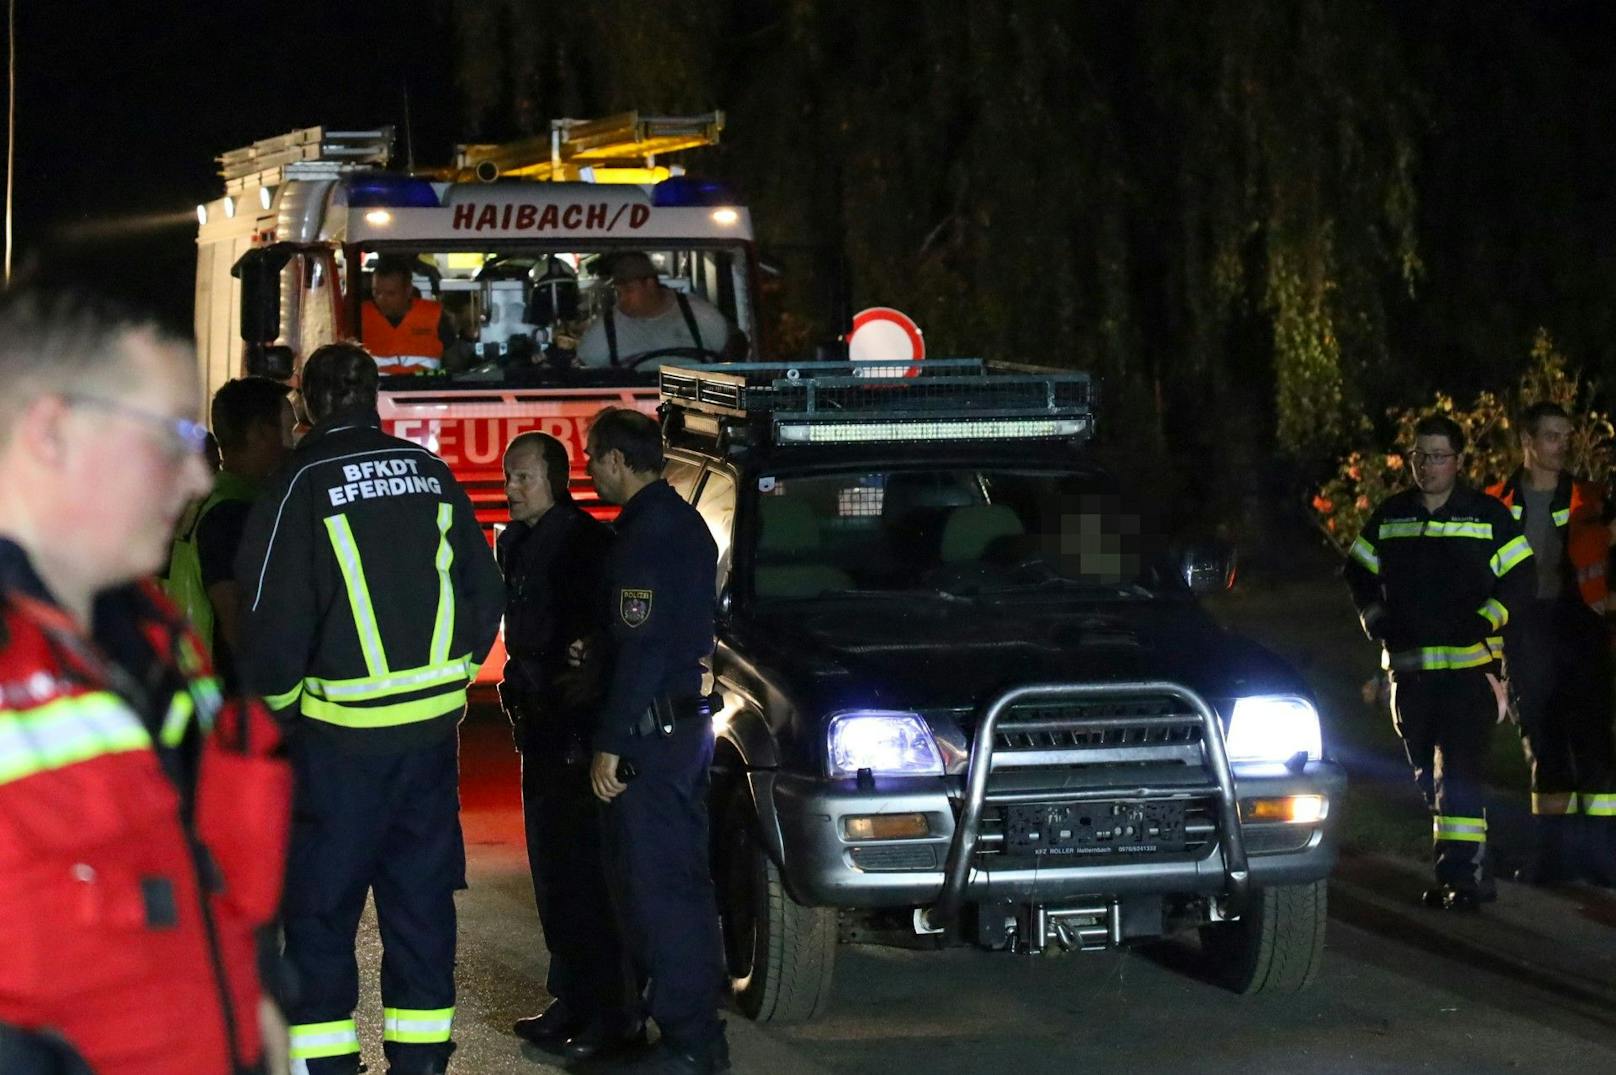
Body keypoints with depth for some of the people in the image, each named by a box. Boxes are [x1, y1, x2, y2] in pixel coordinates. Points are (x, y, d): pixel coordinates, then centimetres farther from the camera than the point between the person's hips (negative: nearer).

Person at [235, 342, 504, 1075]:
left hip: (342, 734, -5)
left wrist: (276, 701, 4)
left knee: (319, 905, 2)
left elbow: (274, 613, -10)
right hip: (433, 723, 5)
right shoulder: (429, 473, 6)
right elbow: (484, 592, 10)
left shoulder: (303, 484, -9)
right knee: (421, 896, 11)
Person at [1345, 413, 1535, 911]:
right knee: (1428, 777, 9)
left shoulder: (1488, 515, 1)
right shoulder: (1390, 516, 11)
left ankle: (1461, 873, -13)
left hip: (1470, 665, -5)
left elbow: (1519, 579, 2)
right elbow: (1359, 573, 19)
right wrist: (1378, 624, 5)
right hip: (1409, 665, 5)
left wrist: (1482, 622, -11)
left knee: (1458, 772, -13)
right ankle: (1471, 872, 19)